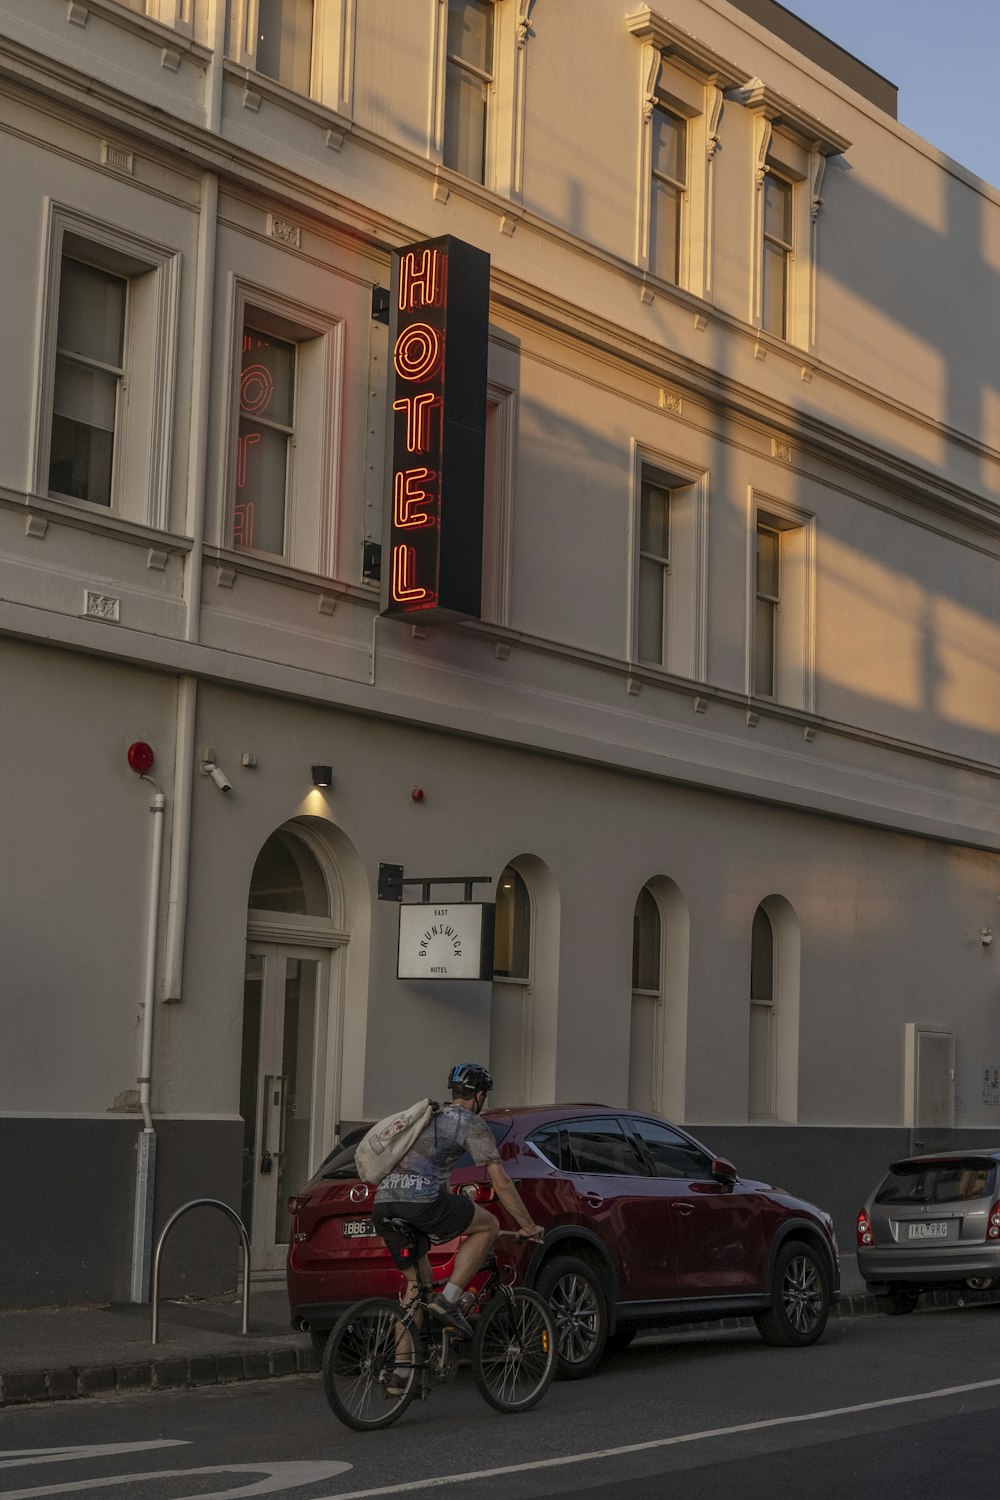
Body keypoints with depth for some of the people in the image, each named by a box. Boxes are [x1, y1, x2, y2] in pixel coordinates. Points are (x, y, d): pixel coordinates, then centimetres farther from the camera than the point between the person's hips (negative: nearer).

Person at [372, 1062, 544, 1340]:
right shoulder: (473, 1125, 7)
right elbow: (501, 1184, 3)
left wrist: (446, 1220, 53)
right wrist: (529, 1226, 10)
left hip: (382, 1204, 8)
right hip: (418, 1200, -8)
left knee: (417, 1285, 20)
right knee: (489, 1225, 11)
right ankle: (448, 1301, 2)